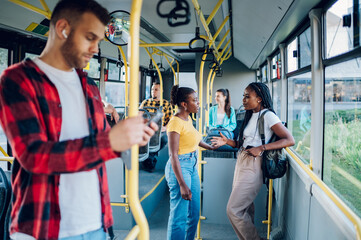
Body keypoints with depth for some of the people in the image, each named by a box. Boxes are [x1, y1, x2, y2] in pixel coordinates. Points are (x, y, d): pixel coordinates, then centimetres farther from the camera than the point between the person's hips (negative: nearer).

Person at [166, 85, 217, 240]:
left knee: (194, 214, 16)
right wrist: (182, 185, -24)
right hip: (179, 167, -9)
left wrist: (211, 147, 38)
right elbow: (173, 155, -21)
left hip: (192, 166, 9)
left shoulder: (188, 118, 9)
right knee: (180, 216, -2)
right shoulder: (175, 122, -17)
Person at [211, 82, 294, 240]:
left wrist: (261, 148, -21)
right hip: (242, 163, 9)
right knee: (245, 208, 15)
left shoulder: (268, 116, -11)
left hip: (253, 166, -8)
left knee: (233, 210, -6)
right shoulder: (251, 115, 16)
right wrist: (227, 142, 2)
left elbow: (289, 140, -17)